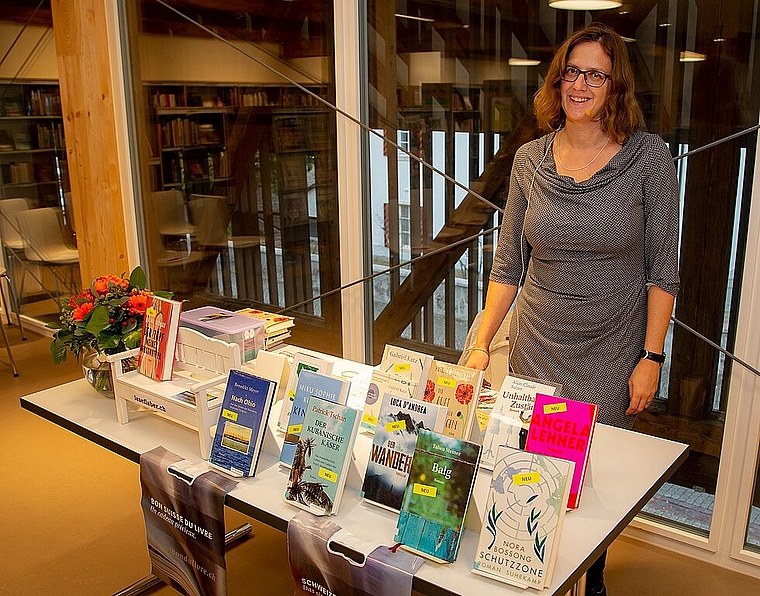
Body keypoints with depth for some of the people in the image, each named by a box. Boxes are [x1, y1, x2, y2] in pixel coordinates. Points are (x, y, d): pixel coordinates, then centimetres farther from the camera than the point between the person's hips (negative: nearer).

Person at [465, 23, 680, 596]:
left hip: (611, 356, -2)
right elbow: (509, 264, 4)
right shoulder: (530, 159, 0)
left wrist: (651, 357, -8)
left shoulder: (649, 156, -7)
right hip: (535, 352, 2)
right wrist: (480, 345, -1)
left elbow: (662, 268, -4)